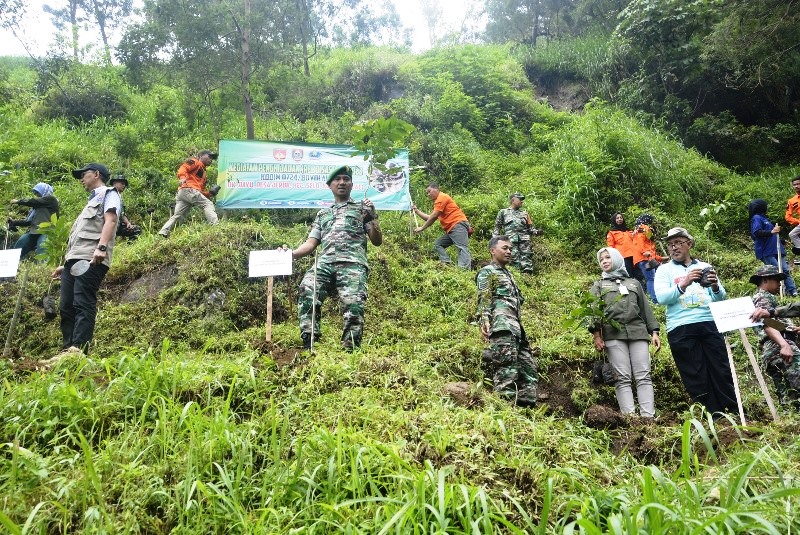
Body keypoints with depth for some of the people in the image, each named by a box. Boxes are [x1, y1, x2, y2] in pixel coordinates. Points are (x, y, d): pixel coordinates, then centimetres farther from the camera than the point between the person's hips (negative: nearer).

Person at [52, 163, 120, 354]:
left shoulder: (108, 193, 8)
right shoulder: (93, 201, 36)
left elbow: (110, 220, -11)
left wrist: (101, 247, -27)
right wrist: (66, 263, 29)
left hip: (91, 259, -10)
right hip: (74, 259, 10)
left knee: (83, 304, -17)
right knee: (66, 307, 2)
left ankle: (78, 350, -24)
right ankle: (68, 350, 1)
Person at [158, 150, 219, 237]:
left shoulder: (203, 171, 36)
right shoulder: (195, 162, 9)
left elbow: (202, 189, 30)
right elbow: (183, 168, -10)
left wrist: (209, 194, 12)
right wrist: (182, 177, -28)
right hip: (189, 190, -9)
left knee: (176, 216, 4)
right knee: (208, 204, -12)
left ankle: (163, 233, -3)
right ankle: (215, 225, -25)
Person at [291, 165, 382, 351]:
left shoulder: (362, 208, 22)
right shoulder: (322, 214, 31)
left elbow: (377, 241, 15)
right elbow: (311, 244, 22)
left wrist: (372, 218, -2)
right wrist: (291, 254, 3)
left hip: (353, 263, -2)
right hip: (324, 262, 2)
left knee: (353, 304, -26)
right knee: (307, 291, -28)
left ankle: (349, 349, -22)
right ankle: (309, 343, -29)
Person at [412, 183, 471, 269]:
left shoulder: (442, 197, -3)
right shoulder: (437, 202, 27)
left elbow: (433, 217, -9)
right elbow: (430, 218, 27)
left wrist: (422, 228, -3)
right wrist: (417, 210, 24)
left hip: (458, 225, -11)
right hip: (451, 229, 11)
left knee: (462, 247, -24)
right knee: (437, 245, 9)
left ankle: (465, 270, -40)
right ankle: (447, 263, -10)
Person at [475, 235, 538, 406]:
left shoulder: (508, 274, 31)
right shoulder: (487, 272, 5)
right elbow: (483, 299, -9)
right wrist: (484, 321, -24)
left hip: (516, 328, 10)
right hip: (502, 326, -10)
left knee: (528, 368, 7)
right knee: (507, 368, -19)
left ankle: (527, 403, 10)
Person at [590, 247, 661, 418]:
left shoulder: (634, 283, 26)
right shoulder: (598, 286, 20)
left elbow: (646, 309, 22)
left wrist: (654, 331, 9)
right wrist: (596, 334, -8)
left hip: (638, 332, 2)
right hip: (613, 335, -2)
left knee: (643, 377, -9)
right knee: (623, 378, -9)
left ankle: (648, 416, -14)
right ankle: (629, 417, -14)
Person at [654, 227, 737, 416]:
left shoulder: (704, 267, 19)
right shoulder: (664, 270, 11)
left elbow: (721, 298, 13)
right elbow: (661, 297, -5)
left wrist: (715, 287, -10)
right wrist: (683, 284, -20)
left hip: (709, 324, 2)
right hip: (681, 329, -2)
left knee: (722, 372, -1)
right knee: (695, 377, 0)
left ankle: (730, 413, 6)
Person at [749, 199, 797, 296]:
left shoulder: (763, 218, 24)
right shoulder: (756, 218, -5)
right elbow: (757, 233, -21)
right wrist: (771, 232, -31)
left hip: (776, 250, 9)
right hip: (767, 252, -9)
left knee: (785, 270, -1)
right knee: (777, 271, -18)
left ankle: (793, 291, -4)